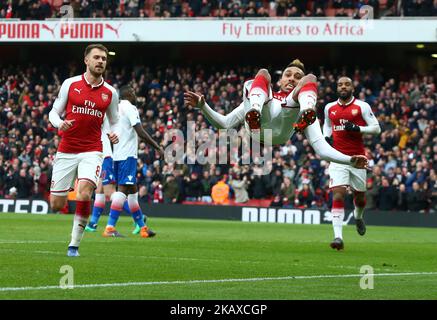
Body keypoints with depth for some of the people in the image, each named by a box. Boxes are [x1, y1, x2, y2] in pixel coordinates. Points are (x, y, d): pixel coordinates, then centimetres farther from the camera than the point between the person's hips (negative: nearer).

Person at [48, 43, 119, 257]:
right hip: (66, 150, 0)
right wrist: (60, 123, -15)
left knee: (84, 194, -25)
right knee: (56, 205, -1)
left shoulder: (110, 93, 7)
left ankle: (74, 245, -12)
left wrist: (114, 135, -4)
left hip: (92, 151, 0)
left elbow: (114, 122, 18)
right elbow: (54, 112, 7)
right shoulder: (70, 84, 3)